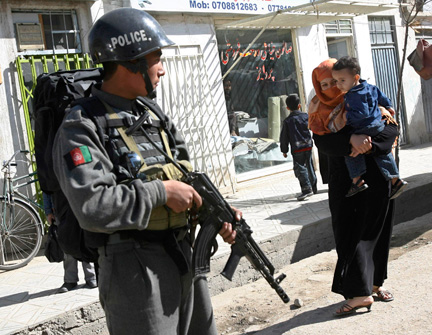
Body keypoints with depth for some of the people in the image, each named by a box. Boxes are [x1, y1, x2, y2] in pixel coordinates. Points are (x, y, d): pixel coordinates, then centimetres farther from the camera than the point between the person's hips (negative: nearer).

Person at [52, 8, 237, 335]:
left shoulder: (154, 114, 11)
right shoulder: (81, 128, -13)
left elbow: (188, 179, 15)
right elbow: (91, 206, -25)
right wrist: (161, 191, -20)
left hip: (186, 256, 8)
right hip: (136, 268, -8)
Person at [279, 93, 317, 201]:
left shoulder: (287, 121, -5)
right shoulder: (305, 116, 3)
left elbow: (284, 137, -4)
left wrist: (284, 150, 3)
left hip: (297, 148, -4)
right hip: (308, 145, 5)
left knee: (300, 168, -5)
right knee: (309, 167, 17)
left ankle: (307, 189, -17)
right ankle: (313, 187, 25)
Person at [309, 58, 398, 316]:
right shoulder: (320, 112, 6)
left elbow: (392, 127, -7)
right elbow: (322, 142, -12)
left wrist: (368, 145, -25)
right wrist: (351, 139, -29)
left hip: (375, 176, 0)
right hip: (344, 180, 0)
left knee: (375, 230, 7)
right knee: (349, 232, -5)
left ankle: (374, 283, 21)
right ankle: (361, 292, -1)